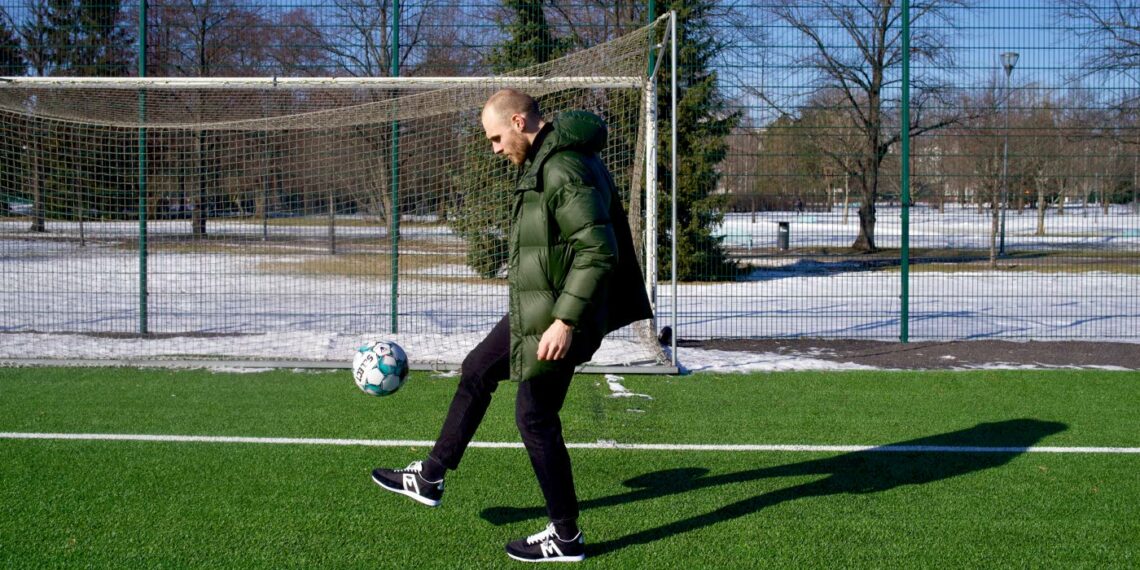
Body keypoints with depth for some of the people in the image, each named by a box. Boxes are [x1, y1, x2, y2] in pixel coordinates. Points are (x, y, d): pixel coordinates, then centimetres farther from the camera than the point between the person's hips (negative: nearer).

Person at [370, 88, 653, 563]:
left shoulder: (565, 171, -22)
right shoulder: (545, 162, 11)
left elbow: (598, 251, -27)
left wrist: (567, 320, -28)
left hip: (556, 321, -11)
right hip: (535, 311, 11)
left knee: (535, 417, -1)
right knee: (476, 372, 20)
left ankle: (566, 537, 13)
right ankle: (429, 478, 34)